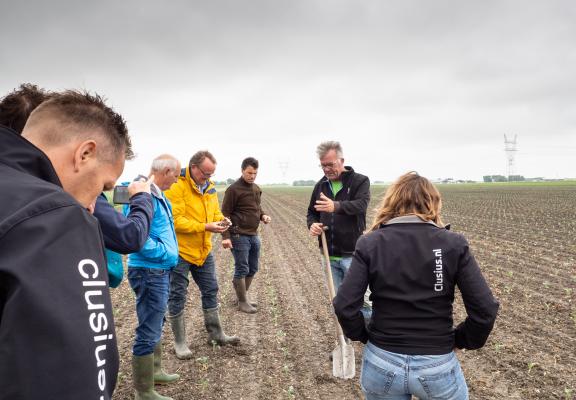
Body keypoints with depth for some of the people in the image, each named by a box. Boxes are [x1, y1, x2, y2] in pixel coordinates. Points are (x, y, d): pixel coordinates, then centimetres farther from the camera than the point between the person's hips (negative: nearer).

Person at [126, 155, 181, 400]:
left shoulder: (158, 195, 10)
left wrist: (169, 255, 13)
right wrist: (163, 252, -20)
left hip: (160, 271, 11)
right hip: (150, 272, -10)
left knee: (155, 327, 23)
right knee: (148, 333, 1)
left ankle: (154, 371, 41)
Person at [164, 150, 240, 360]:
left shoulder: (209, 186, 5)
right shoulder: (177, 187, -19)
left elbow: (215, 211, 14)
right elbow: (176, 221, -24)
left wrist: (221, 220, -10)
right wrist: (206, 227, -27)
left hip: (204, 250, 7)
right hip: (180, 251, -7)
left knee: (210, 291, 16)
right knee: (177, 296, 6)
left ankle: (215, 333, 32)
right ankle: (179, 342, 21)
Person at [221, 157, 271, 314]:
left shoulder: (256, 189, 12)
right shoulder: (233, 189, -11)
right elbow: (225, 214, -11)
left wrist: (263, 216, 3)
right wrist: (225, 236, -17)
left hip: (254, 235, 8)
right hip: (239, 236, -8)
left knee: (253, 269, 14)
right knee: (242, 269, 0)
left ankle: (242, 296, 30)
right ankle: (242, 302, 13)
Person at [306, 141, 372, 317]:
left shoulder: (360, 181, -7)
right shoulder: (321, 185, 10)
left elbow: (361, 204, -25)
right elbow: (311, 212, 17)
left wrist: (336, 206, -44)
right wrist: (312, 224, -8)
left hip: (353, 254, -5)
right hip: (330, 256, 5)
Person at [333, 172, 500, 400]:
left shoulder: (370, 244, -8)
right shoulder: (453, 244, -8)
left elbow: (344, 306, -14)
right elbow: (485, 310, -11)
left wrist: (362, 335, 4)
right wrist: (461, 340, 6)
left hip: (381, 363, 0)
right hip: (437, 366, 0)